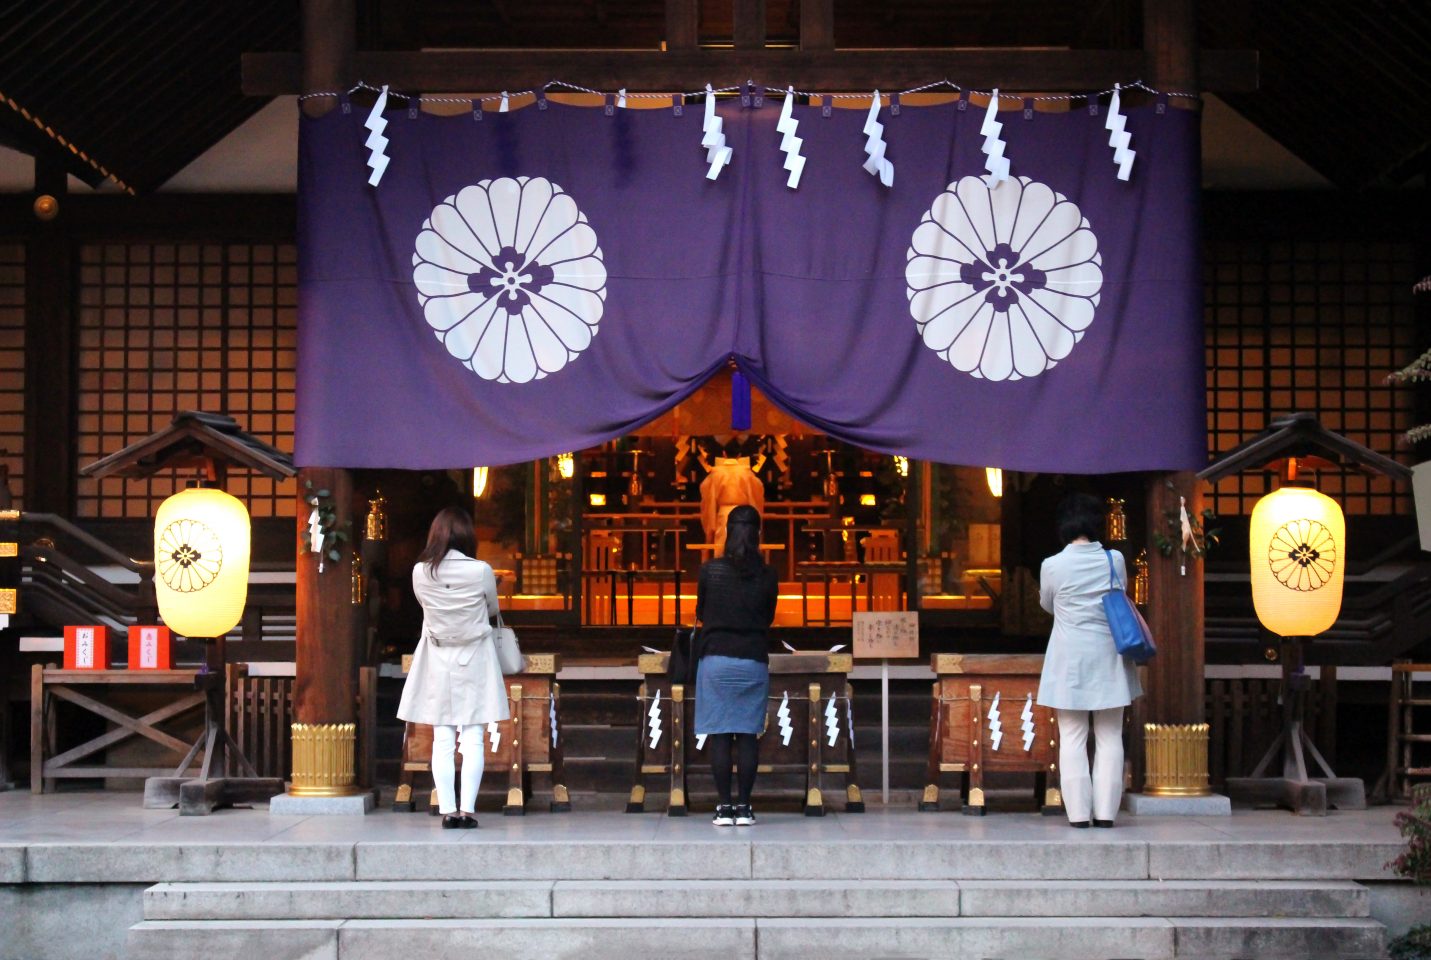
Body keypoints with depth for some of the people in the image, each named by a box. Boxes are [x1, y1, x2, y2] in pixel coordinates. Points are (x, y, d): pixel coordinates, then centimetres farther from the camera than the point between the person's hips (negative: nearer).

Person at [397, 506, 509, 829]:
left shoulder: (420, 572, -8)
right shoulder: (480, 571, -13)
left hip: (437, 662, 2)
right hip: (474, 660, -2)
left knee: (442, 741, 4)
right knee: (472, 740, 2)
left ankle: (447, 810, 0)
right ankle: (467, 809, -2)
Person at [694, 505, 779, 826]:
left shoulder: (710, 570, -3)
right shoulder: (767, 576, -1)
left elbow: (700, 613, 9)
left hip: (716, 658, -1)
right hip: (753, 661, 1)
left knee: (719, 735, 0)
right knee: (748, 735, 3)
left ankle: (724, 807, -2)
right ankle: (743, 807, 1)